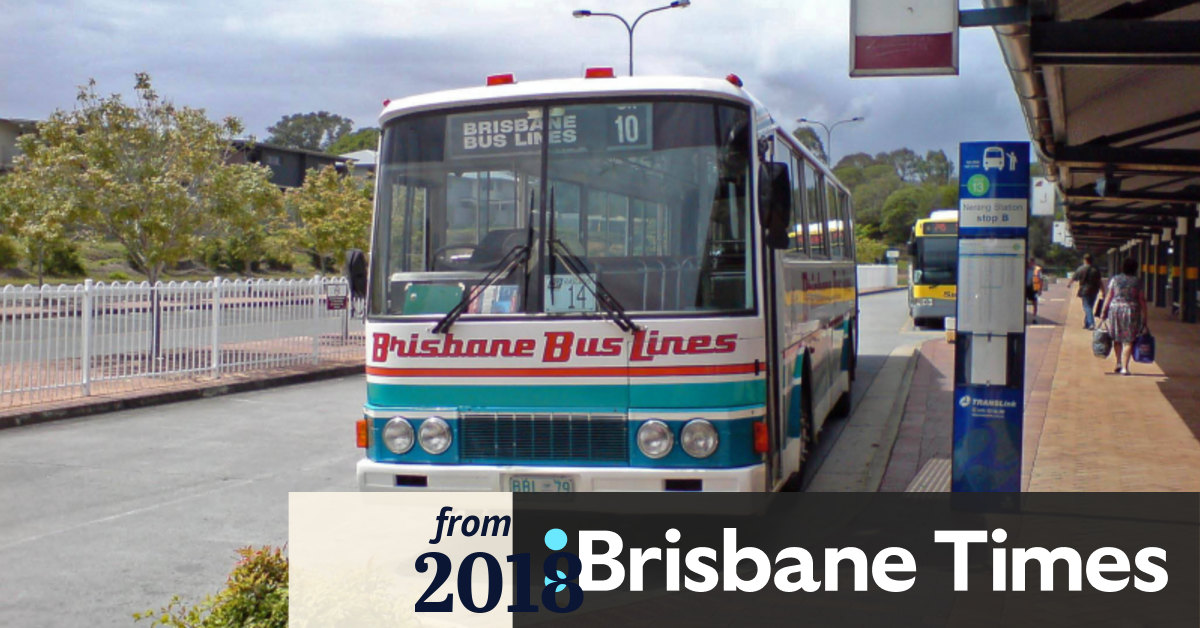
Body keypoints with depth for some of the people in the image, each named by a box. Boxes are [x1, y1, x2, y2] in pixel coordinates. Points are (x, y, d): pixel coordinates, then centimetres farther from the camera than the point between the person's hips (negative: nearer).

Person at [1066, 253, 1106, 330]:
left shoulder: (1080, 269, -3)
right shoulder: (1096, 270, 2)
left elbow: (1073, 278, 9)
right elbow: (1100, 282, -1)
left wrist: (1068, 284, 29)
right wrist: (1103, 292, 2)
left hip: (1085, 291, -3)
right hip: (1094, 292, 3)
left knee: (1087, 308, -5)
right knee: (1089, 308, 14)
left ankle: (1092, 323, -21)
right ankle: (1087, 324, 21)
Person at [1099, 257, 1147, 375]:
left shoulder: (1115, 279, 2)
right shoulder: (1137, 282, -1)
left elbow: (1109, 297, 2)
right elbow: (1142, 301, -1)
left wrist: (1103, 312, 8)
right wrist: (1144, 317, 4)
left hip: (1115, 308, 2)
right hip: (1131, 310, -2)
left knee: (1117, 338, 17)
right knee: (1128, 340, 1)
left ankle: (1119, 363, 18)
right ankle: (1124, 367, -4)